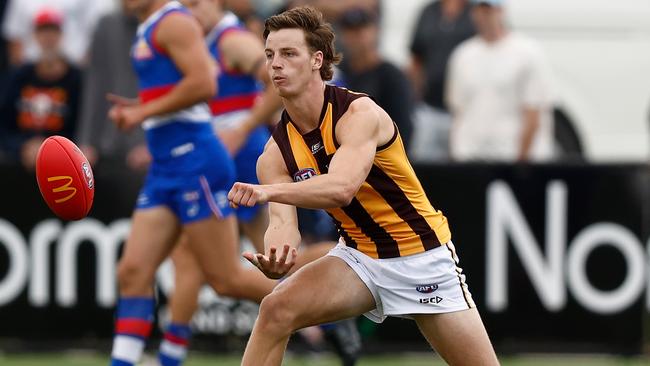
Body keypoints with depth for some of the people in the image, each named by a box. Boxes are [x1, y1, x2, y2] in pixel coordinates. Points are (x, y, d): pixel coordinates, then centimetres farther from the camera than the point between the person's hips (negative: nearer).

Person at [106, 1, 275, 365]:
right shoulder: (147, 32, 19)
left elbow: (203, 85, -22)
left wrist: (144, 112, -15)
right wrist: (138, 108, 14)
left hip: (194, 161, -10)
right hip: (166, 169, 10)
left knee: (226, 278, -5)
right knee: (133, 272, -1)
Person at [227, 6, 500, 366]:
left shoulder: (359, 113, -22)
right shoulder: (277, 151, -6)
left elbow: (342, 188, -39)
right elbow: (283, 222, -17)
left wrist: (268, 191, -51)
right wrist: (275, 259, -41)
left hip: (422, 256, -4)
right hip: (357, 257, 4)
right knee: (275, 309, -20)